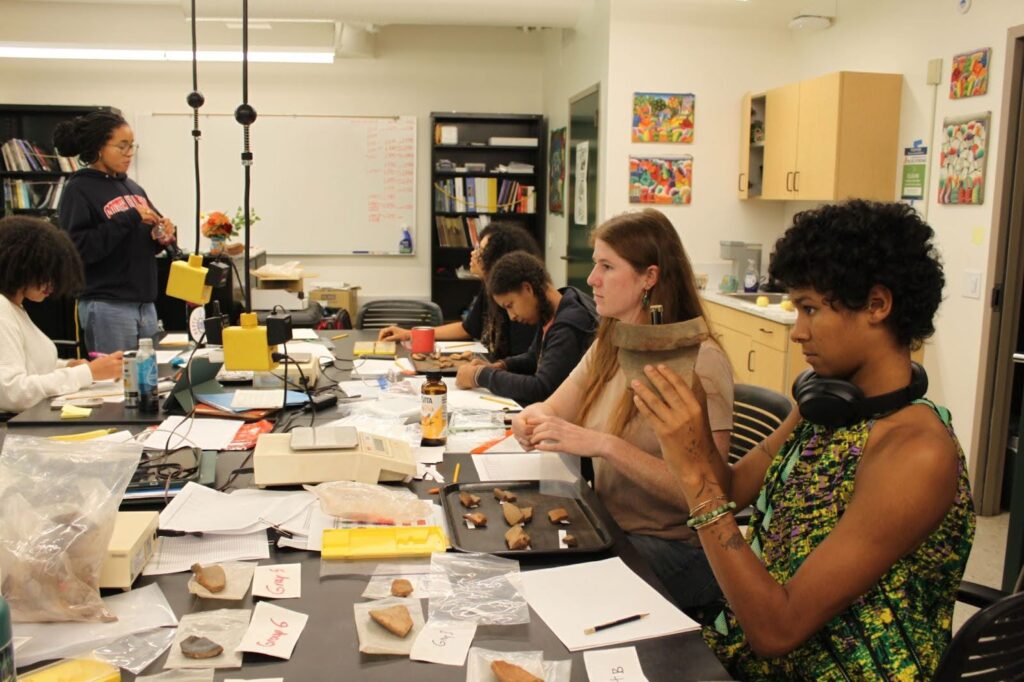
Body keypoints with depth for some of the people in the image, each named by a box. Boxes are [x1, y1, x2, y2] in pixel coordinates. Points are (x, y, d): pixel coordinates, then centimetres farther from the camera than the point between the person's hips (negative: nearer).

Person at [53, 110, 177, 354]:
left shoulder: (132, 187, 13)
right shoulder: (79, 190, -5)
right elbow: (78, 248, -16)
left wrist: (162, 237, -1)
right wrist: (129, 218, -18)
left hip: (145, 304, 6)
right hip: (108, 306, -6)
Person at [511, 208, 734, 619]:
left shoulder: (698, 361, -19)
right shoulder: (609, 345, 7)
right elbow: (555, 409, 8)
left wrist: (605, 445, -31)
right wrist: (533, 419, -16)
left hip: (677, 546, -7)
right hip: (609, 526, 7)